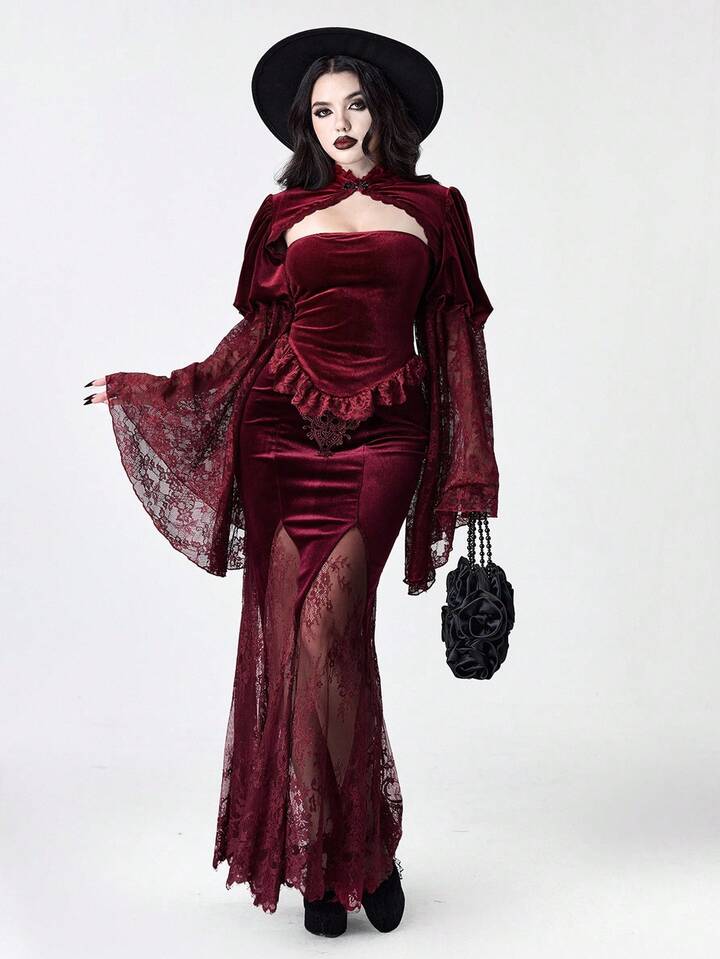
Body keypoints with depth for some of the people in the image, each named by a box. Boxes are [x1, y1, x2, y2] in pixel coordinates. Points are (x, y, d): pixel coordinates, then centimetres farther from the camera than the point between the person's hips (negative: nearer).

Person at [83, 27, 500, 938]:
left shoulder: (433, 210, 11)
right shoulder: (286, 213, 14)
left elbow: (457, 341, 9)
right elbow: (257, 332, 17)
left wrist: (469, 469, 4)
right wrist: (144, 391, 19)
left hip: (382, 440, -2)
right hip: (281, 431, 2)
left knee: (327, 630, -15)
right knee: (286, 633, -2)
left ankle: (352, 849, 4)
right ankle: (331, 856, 13)